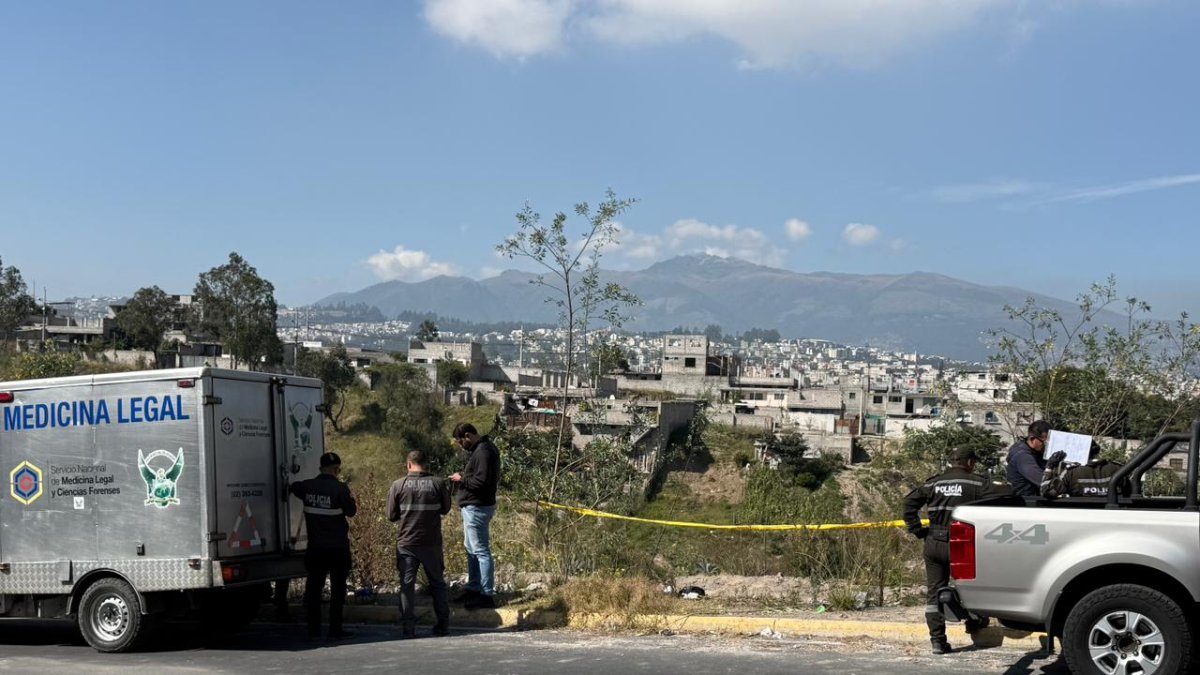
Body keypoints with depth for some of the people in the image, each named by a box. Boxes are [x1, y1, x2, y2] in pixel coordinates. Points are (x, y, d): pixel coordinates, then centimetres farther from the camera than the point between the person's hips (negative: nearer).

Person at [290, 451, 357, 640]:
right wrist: (350, 498, 10)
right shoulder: (340, 488, -14)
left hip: (315, 547, 4)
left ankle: (313, 629, 10)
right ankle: (335, 629, 6)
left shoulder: (307, 486, 0)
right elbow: (351, 511, -8)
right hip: (338, 547, -4)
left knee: (313, 587, 10)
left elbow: (293, 488, 22)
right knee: (337, 588, 5)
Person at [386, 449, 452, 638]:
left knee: (406, 585, 5)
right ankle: (443, 625, 18)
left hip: (406, 543, -1)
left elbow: (391, 516, 0)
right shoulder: (438, 483, -6)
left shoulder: (398, 486, -7)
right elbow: (445, 509, 7)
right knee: (438, 583, 14)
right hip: (432, 543, 1)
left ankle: (407, 627, 2)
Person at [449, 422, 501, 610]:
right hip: (473, 507, 11)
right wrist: (463, 478, 7)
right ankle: (473, 589, 29)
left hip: (477, 508, -11)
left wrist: (462, 479, -14)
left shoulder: (483, 452, -21)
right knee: (471, 549, 19)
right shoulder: (480, 449, 13)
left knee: (481, 551, -7)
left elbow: (481, 481, -27)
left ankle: (487, 595, -2)